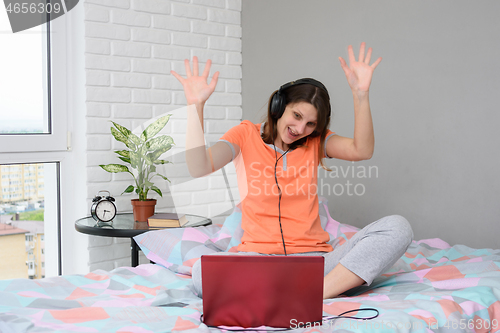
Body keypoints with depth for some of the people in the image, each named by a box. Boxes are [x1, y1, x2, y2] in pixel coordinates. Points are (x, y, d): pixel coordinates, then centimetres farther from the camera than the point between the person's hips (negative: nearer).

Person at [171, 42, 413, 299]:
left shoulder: (315, 141, 12)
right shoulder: (246, 135, 6)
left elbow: (361, 151, -7)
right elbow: (199, 168, -11)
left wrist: (361, 94, -16)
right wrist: (196, 106, -18)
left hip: (313, 257, 3)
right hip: (259, 256, -2)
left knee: (397, 227, -20)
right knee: (204, 272, -37)